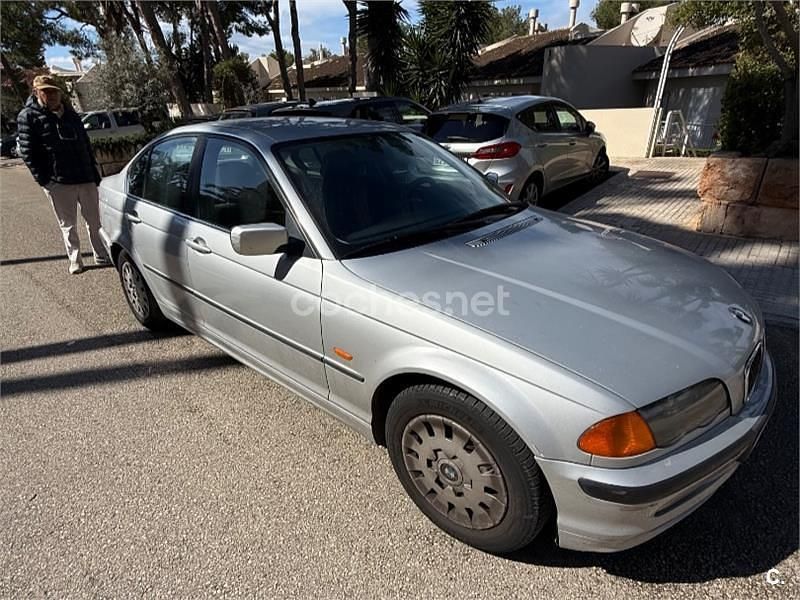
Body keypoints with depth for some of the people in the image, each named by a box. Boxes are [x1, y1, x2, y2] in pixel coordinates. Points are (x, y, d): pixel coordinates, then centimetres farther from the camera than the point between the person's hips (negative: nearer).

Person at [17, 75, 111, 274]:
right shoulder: (28, 116, 0)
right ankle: (75, 261, 16)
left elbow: (86, 144, 18)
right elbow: (27, 151, -5)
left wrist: (94, 171, 10)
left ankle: (102, 256, 17)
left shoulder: (70, 114, 15)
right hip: (58, 182, -4)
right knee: (68, 225, 5)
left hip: (86, 178, 4)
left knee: (95, 221, 7)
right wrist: (43, 179, -11)